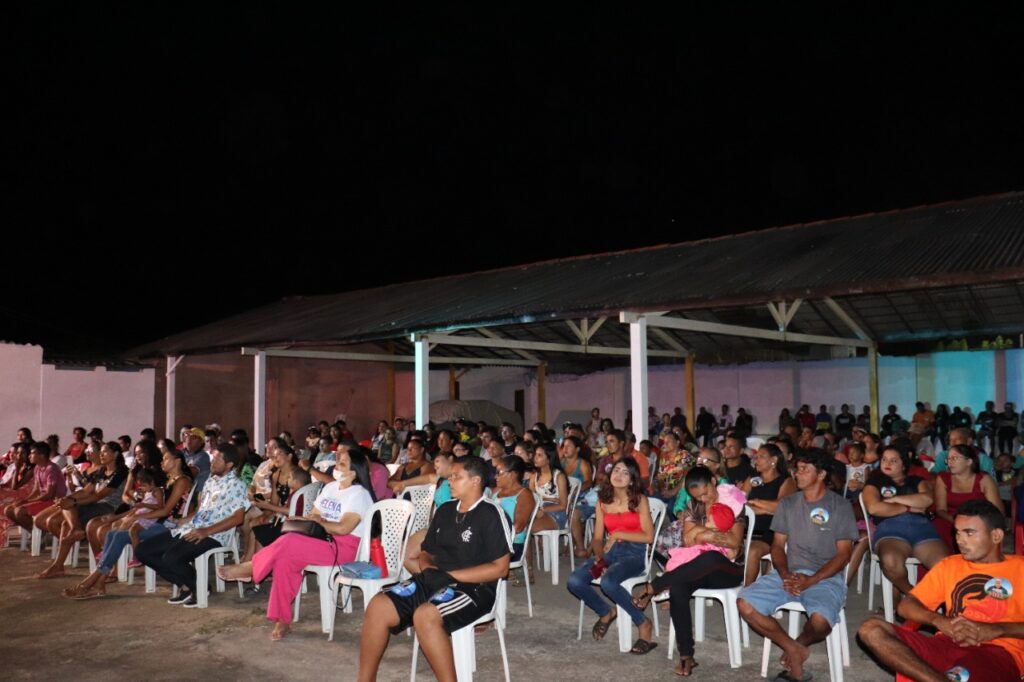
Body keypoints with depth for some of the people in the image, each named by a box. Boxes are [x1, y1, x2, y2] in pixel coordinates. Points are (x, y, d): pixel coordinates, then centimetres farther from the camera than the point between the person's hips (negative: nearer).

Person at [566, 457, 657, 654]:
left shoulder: (639, 500, -2)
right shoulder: (603, 501, 9)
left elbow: (649, 536, -8)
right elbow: (598, 538, 8)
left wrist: (618, 534, -10)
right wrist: (599, 558, -12)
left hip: (634, 553, -5)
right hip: (609, 552, 5)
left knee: (608, 582, -34)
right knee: (574, 581, -19)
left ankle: (643, 623, -9)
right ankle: (606, 613, 9)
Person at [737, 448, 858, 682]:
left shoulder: (840, 505, 1)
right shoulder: (788, 503, 13)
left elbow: (844, 553, -4)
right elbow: (778, 545, 13)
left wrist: (811, 580, -16)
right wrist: (784, 574, -9)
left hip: (825, 577, -4)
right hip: (788, 573, 4)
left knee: (820, 619, -35)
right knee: (745, 603, -19)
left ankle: (801, 643, 2)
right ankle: (794, 649, -6)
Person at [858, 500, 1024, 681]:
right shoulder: (949, 565, 25)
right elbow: (906, 606, 16)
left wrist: (997, 630, -14)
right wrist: (939, 621, -5)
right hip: (945, 644, 7)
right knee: (871, 630, -25)